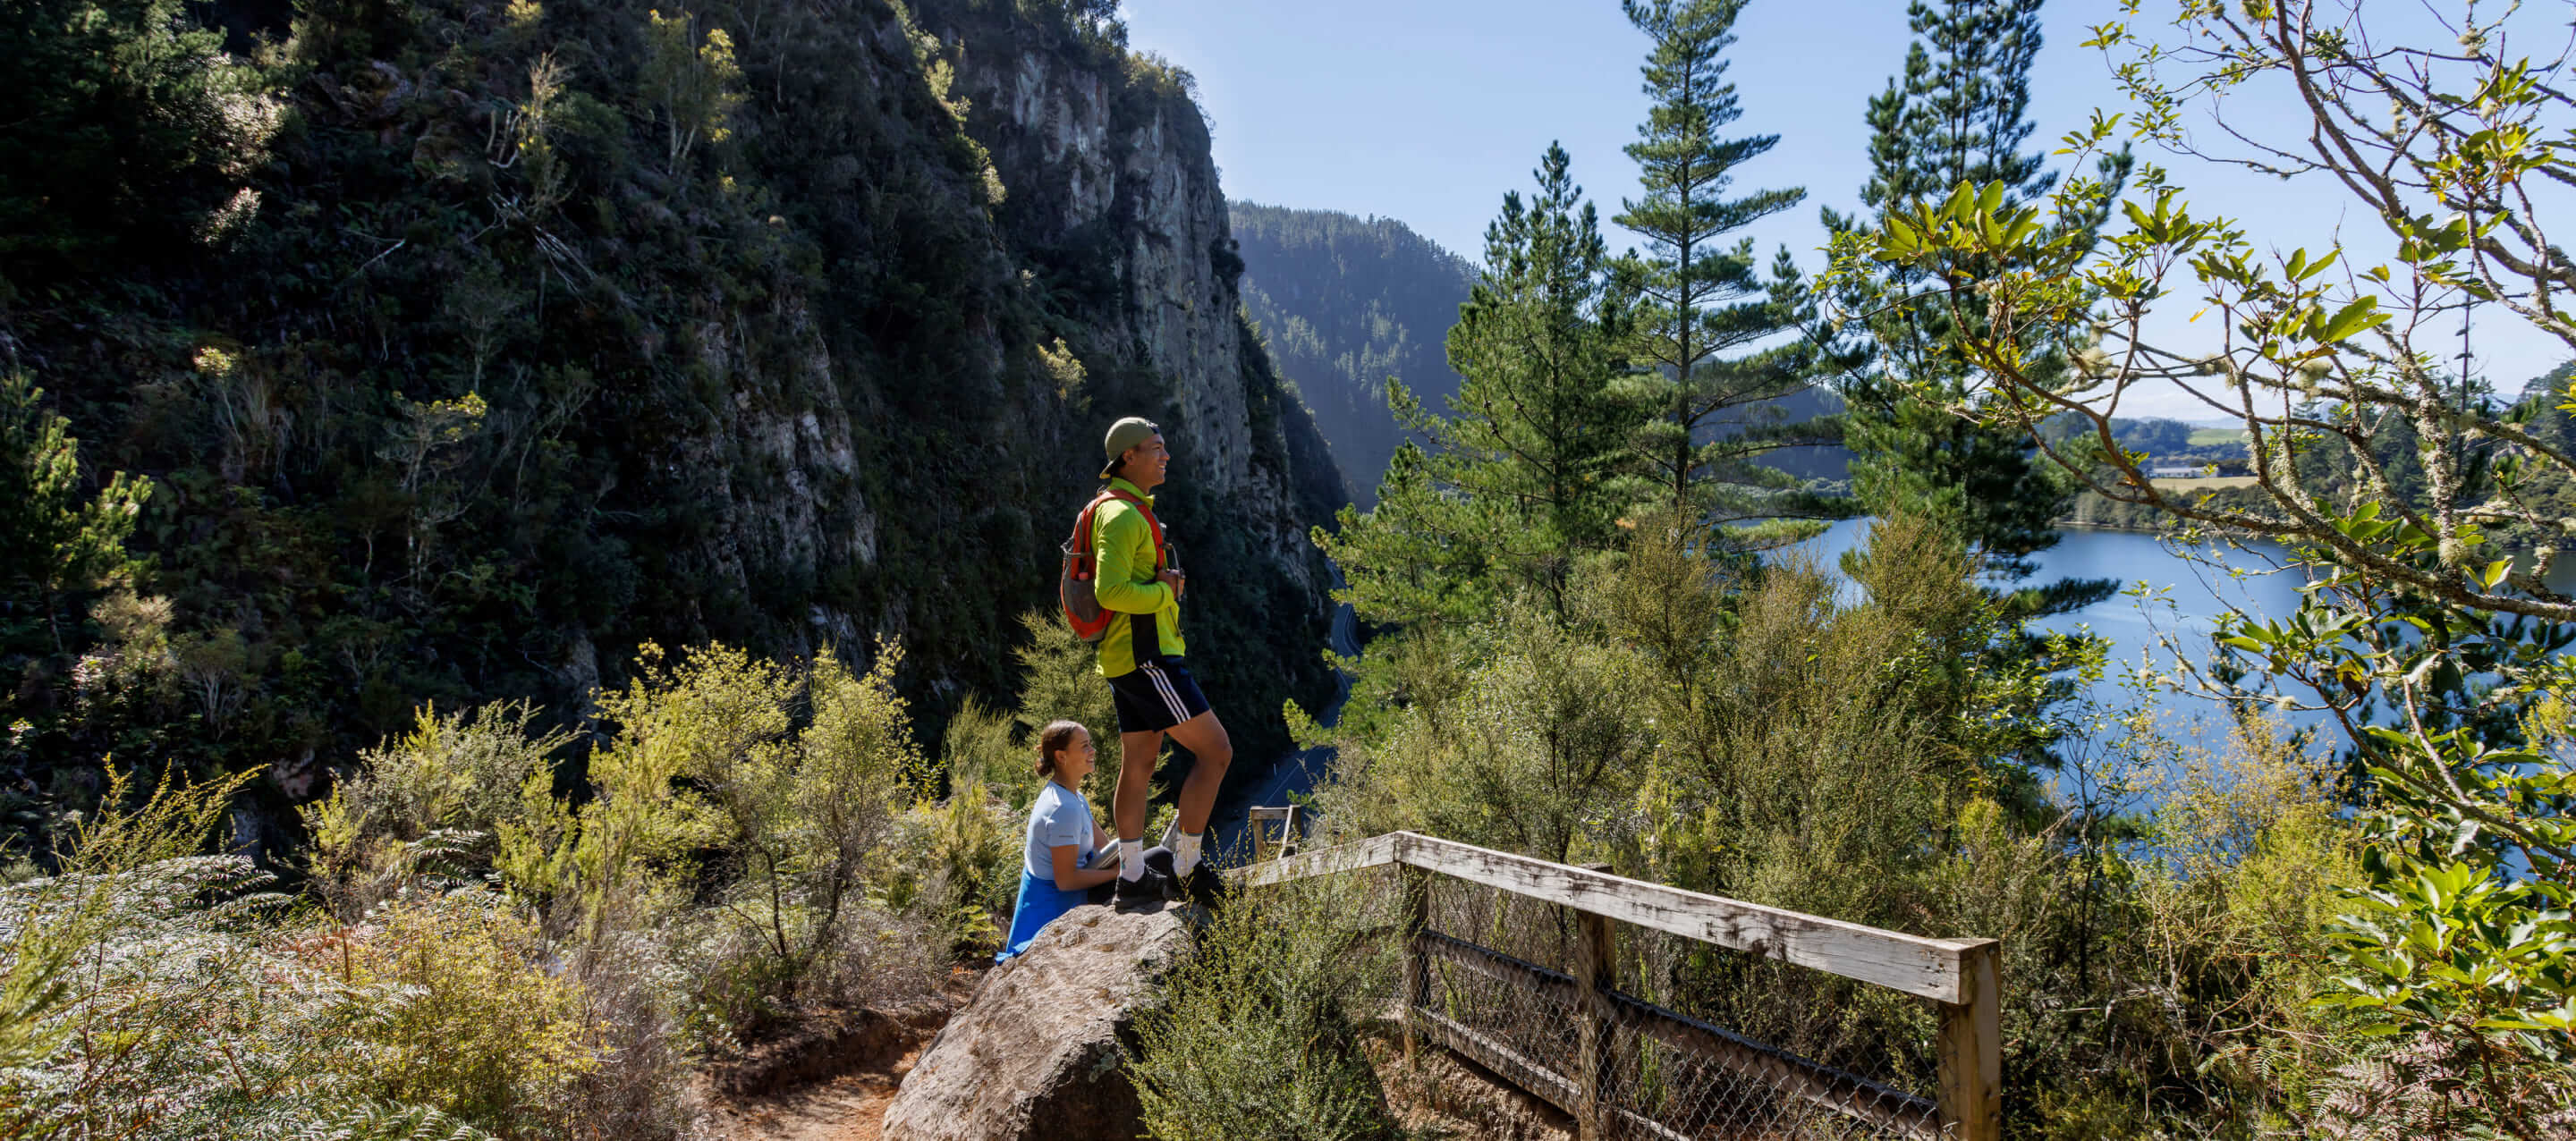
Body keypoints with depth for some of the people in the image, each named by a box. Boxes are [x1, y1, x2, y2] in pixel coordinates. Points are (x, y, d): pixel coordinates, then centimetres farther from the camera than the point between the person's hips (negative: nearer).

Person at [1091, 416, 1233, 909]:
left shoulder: (1129, 511, 19)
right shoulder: (1123, 515, -16)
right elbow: (1110, 590, -26)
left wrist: (1164, 582, 9)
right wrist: (1166, 591, -13)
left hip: (1130, 659, 11)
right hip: (1147, 658, -11)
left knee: (1139, 764, 12)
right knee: (1216, 749, -7)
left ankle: (1133, 878, 17)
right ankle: (1186, 866, -1)